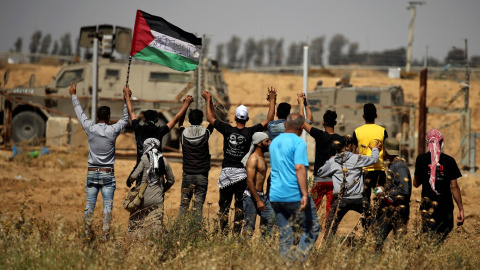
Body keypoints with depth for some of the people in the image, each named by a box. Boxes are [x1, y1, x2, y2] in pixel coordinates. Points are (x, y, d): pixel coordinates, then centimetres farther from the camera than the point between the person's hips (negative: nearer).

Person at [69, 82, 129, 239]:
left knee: (89, 204, 3)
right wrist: (126, 99, 21)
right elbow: (125, 119, 12)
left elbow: (80, 113, 12)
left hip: (92, 173, 2)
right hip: (107, 173, -2)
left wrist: (73, 95, 25)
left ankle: (87, 233, 0)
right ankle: (106, 234, -7)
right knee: (107, 205, -2)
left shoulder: (90, 128, -3)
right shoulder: (113, 130, -5)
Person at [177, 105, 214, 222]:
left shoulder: (184, 133, -3)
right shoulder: (205, 133, -6)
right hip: (202, 175, -1)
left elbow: (180, 122, 18)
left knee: (184, 204, 6)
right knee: (199, 203, -1)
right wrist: (209, 102, 15)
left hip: (187, 174, 1)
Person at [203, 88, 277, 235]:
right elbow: (269, 119, -1)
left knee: (224, 204, 8)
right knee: (240, 206, 4)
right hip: (242, 173, -1)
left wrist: (208, 100, 20)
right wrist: (272, 100, 5)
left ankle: (222, 231, 1)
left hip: (226, 172, 1)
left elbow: (210, 118, 10)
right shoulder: (250, 132, -8)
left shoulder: (228, 130, -4)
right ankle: (237, 232, 0)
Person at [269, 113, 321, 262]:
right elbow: (299, 168, -19)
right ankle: (299, 260, -11)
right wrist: (305, 194, -22)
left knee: (284, 236, 10)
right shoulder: (298, 142, -9)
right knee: (312, 229, 3)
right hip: (294, 196, -7)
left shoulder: (274, 142, 15)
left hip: (275, 196, 7)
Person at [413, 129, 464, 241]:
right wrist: (461, 209, 4)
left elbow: (416, 184, 8)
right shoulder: (449, 161, -1)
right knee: (442, 238, 9)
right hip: (446, 206, 0)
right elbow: (454, 187, -1)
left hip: (428, 206, 0)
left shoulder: (421, 159, -1)